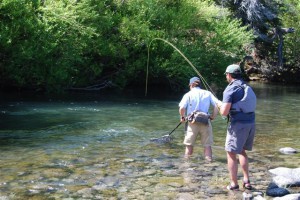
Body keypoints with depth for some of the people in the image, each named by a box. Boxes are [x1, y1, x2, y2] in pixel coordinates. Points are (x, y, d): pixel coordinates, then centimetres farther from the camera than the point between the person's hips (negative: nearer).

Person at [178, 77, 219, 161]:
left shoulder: (188, 94, 0)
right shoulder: (208, 93, 6)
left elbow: (182, 108, -13)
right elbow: (217, 106, -3)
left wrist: (183, 117, 5)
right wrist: (212, 117, 9)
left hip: (193, 122, -1)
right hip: (206, 122, 1)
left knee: (189, 145, 11)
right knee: (207, 145, 10)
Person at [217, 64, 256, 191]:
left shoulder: (230, 89, -10)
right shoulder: (247, 88, 12)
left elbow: (224, 112, -17)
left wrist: (220, 105, 6)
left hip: (238, 124, -7)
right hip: (251, 123, 7)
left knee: (231, 153, 5)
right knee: (242, 151, 22)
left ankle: (234, 184, 7)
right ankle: (246, 181, 17)